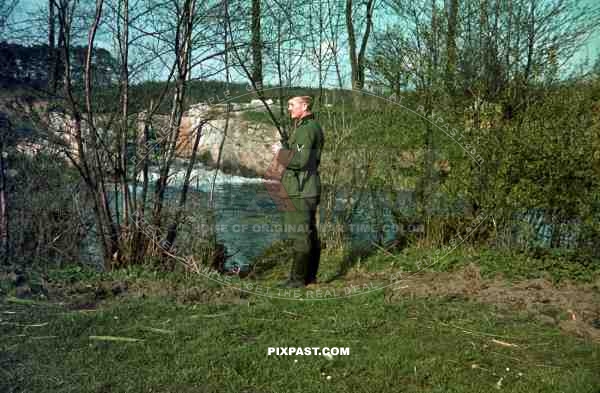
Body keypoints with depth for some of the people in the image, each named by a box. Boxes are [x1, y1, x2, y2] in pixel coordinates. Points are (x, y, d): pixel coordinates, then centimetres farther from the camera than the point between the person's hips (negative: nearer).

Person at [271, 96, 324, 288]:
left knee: (299, 234, -6)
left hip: (301, 191, -11)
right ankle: (310, 275, 21)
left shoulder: (306, 129, -15)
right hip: (307, 190, 11)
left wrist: (280, 153, -10)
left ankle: (298, 278, 0)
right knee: (309, 233, 13)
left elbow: (299, 160, -24)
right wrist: (284, 148, 11)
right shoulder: (312, 127, 17)